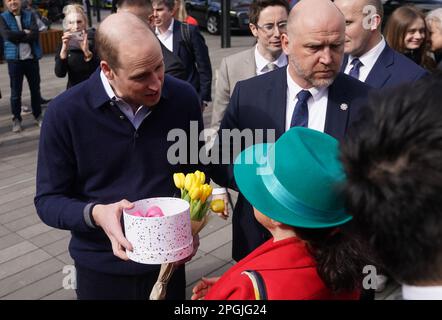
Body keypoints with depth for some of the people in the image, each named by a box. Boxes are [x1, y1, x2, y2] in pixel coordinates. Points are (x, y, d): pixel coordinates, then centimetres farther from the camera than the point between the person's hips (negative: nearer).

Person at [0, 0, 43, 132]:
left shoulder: (30, 15, 4)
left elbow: (35, 34, -11)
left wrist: (17, 37, -13)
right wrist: (25, 33, -10)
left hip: (31, 58, 1)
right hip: (14, 59, -1)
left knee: (35, 89, 11)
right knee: (16, 92, 5)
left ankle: (38, 116, 25)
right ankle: (16, 119, 15)